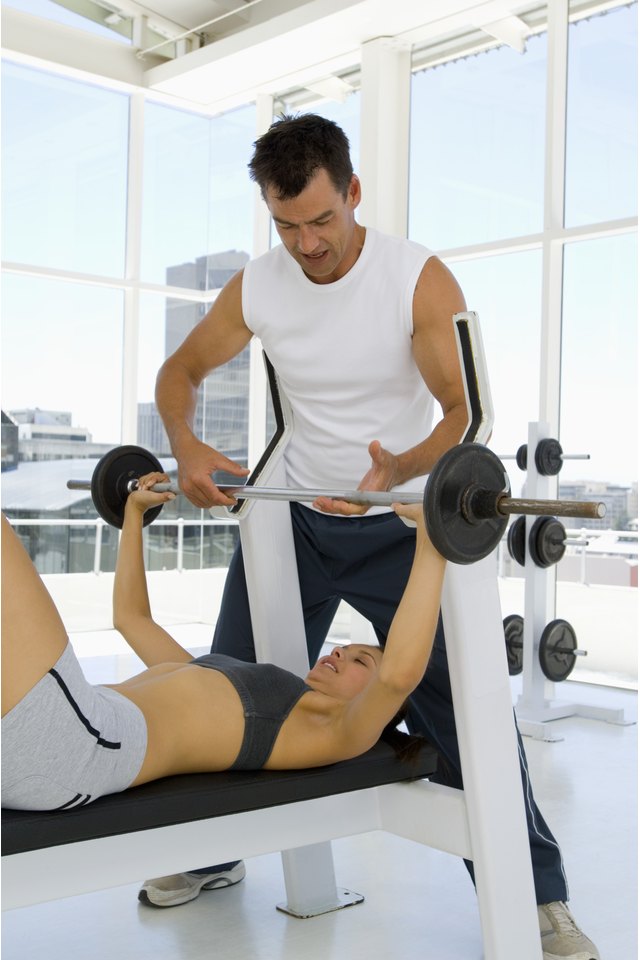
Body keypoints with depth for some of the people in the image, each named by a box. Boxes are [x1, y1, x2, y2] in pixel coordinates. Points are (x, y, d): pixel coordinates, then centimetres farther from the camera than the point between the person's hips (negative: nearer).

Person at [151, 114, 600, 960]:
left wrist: (404, 467, -44)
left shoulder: (420, 279, -18)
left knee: (461, 700, -10)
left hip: (402, 522, -4)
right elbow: (181, 369, 5)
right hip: (297, 515, 4)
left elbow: (464, 411, -22)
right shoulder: (256, 288, -7)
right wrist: (185, 446, -16)